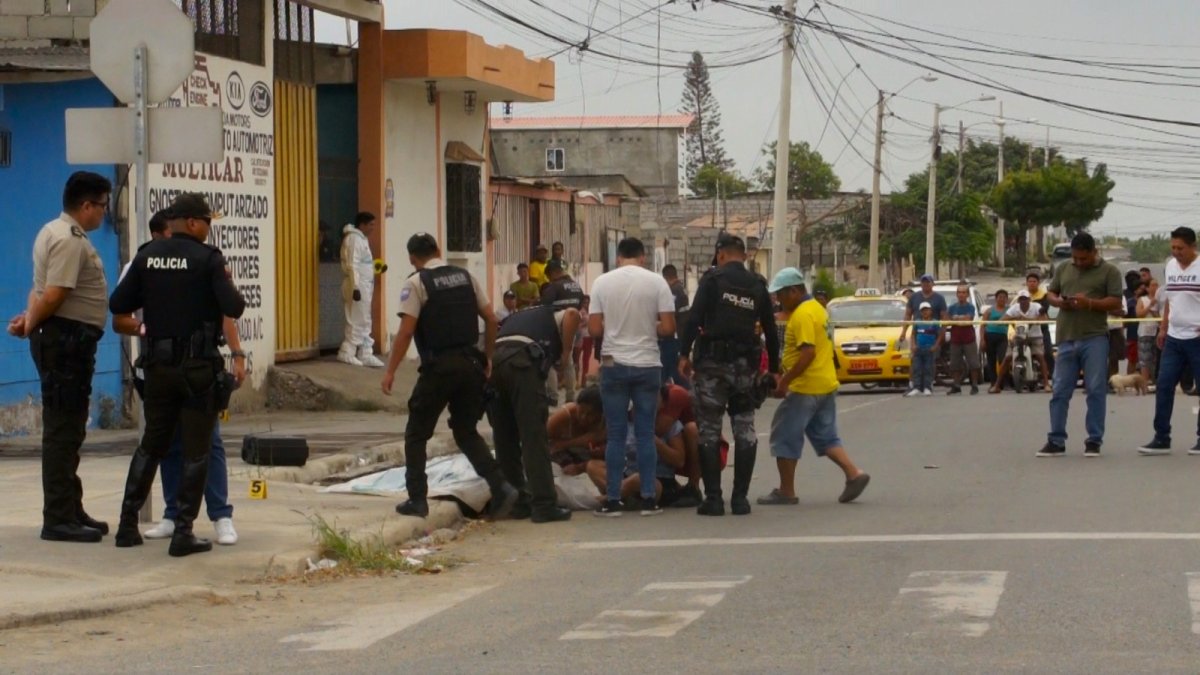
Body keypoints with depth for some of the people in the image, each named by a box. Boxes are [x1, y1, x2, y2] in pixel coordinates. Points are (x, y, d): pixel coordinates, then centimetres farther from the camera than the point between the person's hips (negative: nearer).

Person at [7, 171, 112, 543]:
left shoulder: (55, 232, 17)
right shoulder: (70, 240, -17)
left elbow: (42, 289, 17)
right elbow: (54, 295, -22)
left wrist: (29, 319, 3)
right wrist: (30, 324, -8)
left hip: (66, 341, 11)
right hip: (67, 338, -11)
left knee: (67, 430, 16)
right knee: (63, 431, -8)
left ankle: (70, 512, 23)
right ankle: (58, 519, -7)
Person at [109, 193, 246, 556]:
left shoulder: (148, 256, 2)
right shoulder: (207, 259, -11)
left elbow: (118, 304, 3)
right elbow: (233, 308, -17)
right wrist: (228, 285, 4)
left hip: (158, 364, 5)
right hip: (199, 366, -5)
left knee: (151, 443, 17)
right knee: (196, 450, 3)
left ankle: (128, 523, 17)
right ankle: (183, 532, 0)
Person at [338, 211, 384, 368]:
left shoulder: (361, 238, 17)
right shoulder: (354, 238, -13)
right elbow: (352, 265, -21)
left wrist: (375, 265, 10)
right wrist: (356, 288, -25)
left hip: (364, 286, 10)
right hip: (358, 286, -10)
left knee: (364, 322, 10)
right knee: (357, 321, -6)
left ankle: (365, 355, 12)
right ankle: (347, 353, 0)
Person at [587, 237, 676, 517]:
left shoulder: (602, 282, -3)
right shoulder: (656, 282, -4)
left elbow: (594, 329, -3)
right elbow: (668, 328, -6)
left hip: (614, 365, 0)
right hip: (647, 365, 0)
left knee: (616, 435, 4)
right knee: (645, 433, 7)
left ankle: (612, 500, 4)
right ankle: (648, 499, 7)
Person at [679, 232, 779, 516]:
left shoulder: (713, 280, -3)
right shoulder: (758, 287, 10)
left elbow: (694, 318, -13)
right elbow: (770, 330, 14)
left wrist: (684, 354, -9)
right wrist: (773, 370, 22)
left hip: (713, 361, -3)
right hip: (746, 364, 3)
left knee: (709, 431, 2)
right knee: (745, 429, 8)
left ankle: (713, 498, -2)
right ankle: (740, 498, 4)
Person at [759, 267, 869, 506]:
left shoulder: (802, 315, -16)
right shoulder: (817, 308, 15)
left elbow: (808, 353, -24)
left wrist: (785, 380, -20)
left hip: (806, 387, -10)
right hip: (827, 384, 10)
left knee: (785, 436, 0)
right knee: (825, 436, 14)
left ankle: (786, 491, 4)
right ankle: (854, 473, 0)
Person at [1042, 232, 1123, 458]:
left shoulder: (1109, 271, 1)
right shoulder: (1064, 269, 15)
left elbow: (1116, 303, -5)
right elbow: (1050, 293, 20)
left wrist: (1089, 303, -19)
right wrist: (1058, 301, -3)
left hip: (1094, 339, -4)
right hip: (1067, 339, 4)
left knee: (1096, 390, -2)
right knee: (1060, 391, 4)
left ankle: (1094, 441, 5)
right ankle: (1056, 441, 9)